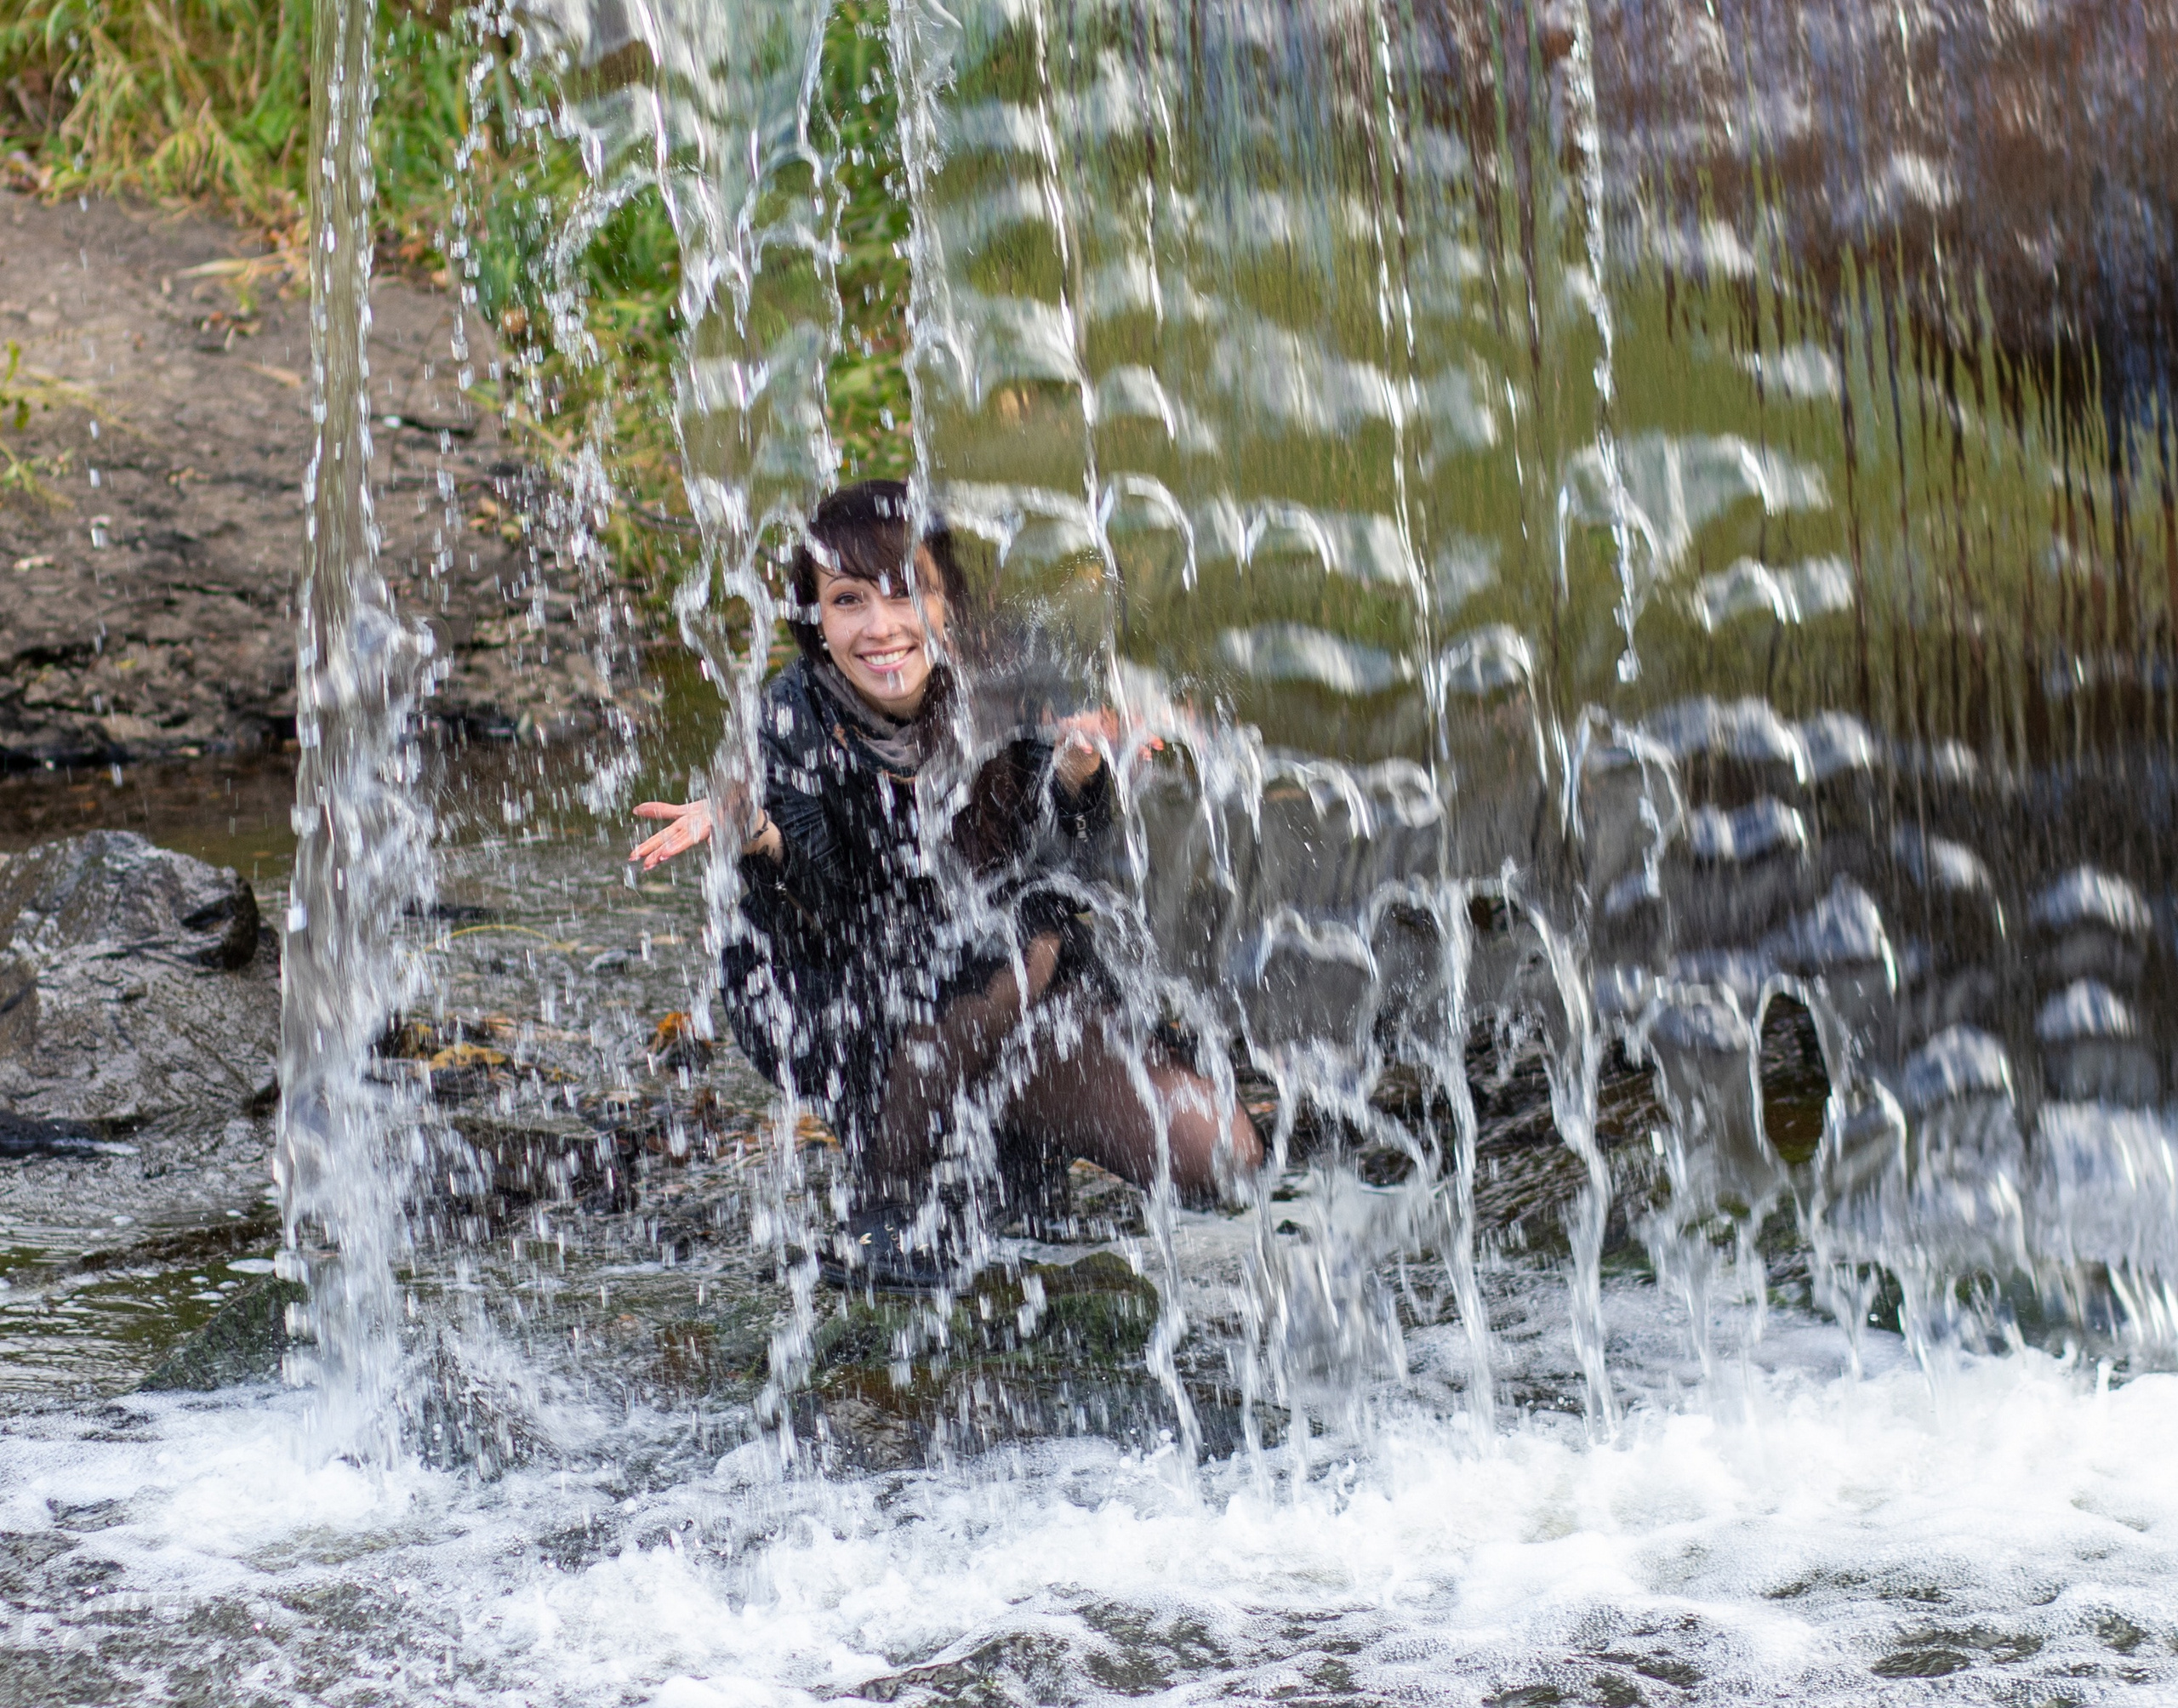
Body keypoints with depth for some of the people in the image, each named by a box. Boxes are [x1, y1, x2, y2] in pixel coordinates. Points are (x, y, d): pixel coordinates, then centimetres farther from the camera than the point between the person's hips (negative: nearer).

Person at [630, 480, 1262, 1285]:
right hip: (825, 1008, -3)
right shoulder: (796, 719, -16)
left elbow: (1042, 852, -20)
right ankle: (882, 1209, -16)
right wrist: (756, 834, -44)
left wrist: (1076, 773, -41)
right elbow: (830, 912, -24)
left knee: (1221, 1156, -13)